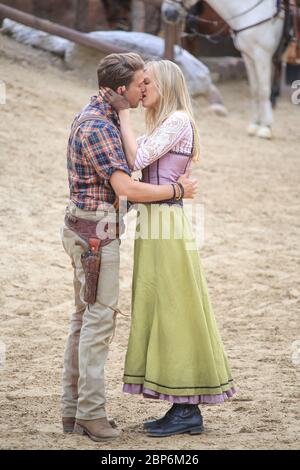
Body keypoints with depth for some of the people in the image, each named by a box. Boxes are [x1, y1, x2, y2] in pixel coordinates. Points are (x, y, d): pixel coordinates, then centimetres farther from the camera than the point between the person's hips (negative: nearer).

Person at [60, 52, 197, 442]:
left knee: (85, 318, 11)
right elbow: (126, 188, -25)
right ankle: (91, 411, -3)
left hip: (87, 230, 10)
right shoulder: (97, 127, -20)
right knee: (100, 318, -6)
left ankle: (74, 409, 14)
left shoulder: (95, 116, 14)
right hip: (96, 231, -10)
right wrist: (178, 191, -13)